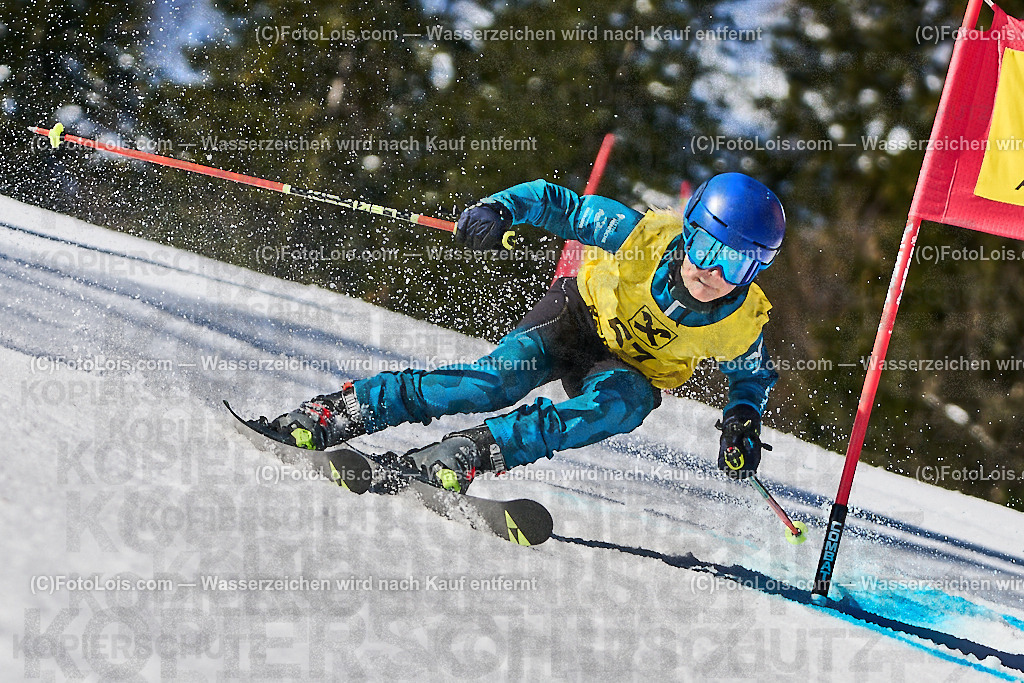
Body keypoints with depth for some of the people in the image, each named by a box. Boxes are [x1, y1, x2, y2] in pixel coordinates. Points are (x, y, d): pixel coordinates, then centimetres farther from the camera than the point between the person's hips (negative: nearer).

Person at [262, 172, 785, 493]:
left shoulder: (740, 328, -21)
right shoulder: (642, 235, -26)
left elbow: (755, 375, 2)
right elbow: (556, 202, -16)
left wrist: (742, 424, -18)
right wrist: (499, 209, -35)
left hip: (634, 374, 1)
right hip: (576, 316, -1)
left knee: (621, 403, -36)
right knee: (500, 379, -30)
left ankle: (472, 452, -43)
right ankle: (338, 411, -28)